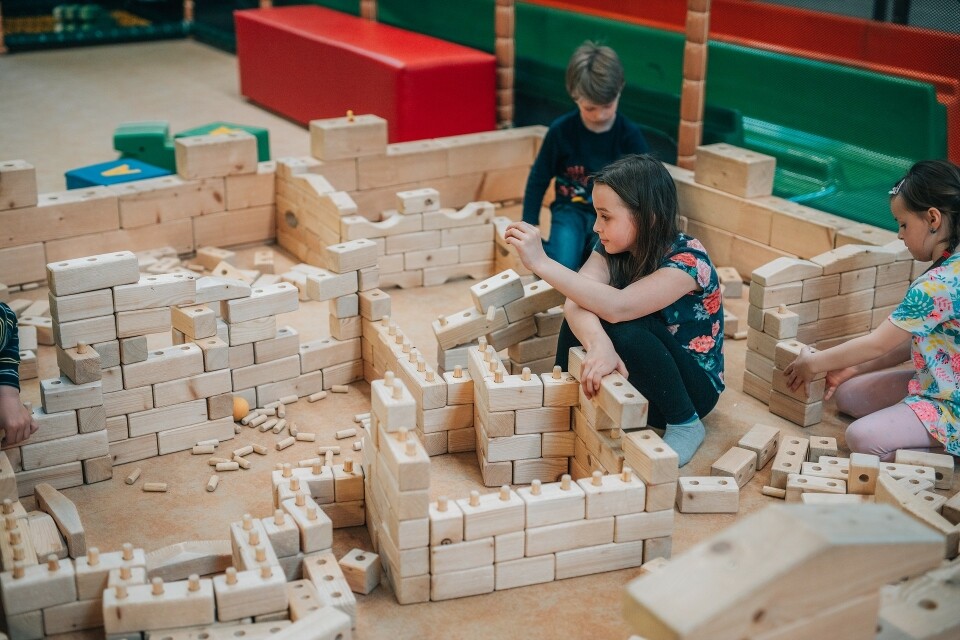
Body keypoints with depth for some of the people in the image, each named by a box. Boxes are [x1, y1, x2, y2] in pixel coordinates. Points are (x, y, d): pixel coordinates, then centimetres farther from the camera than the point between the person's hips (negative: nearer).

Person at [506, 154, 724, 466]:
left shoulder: (688, 259, -27)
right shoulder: (612, 248, -8)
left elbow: (618, 307, -42)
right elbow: (576, 301, -26)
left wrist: (541, 262, -45)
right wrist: (599, 343, -47)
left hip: (693, 384, -5)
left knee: (629, 330, -33)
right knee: (579, 316, -20)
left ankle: (685, 425, -12)